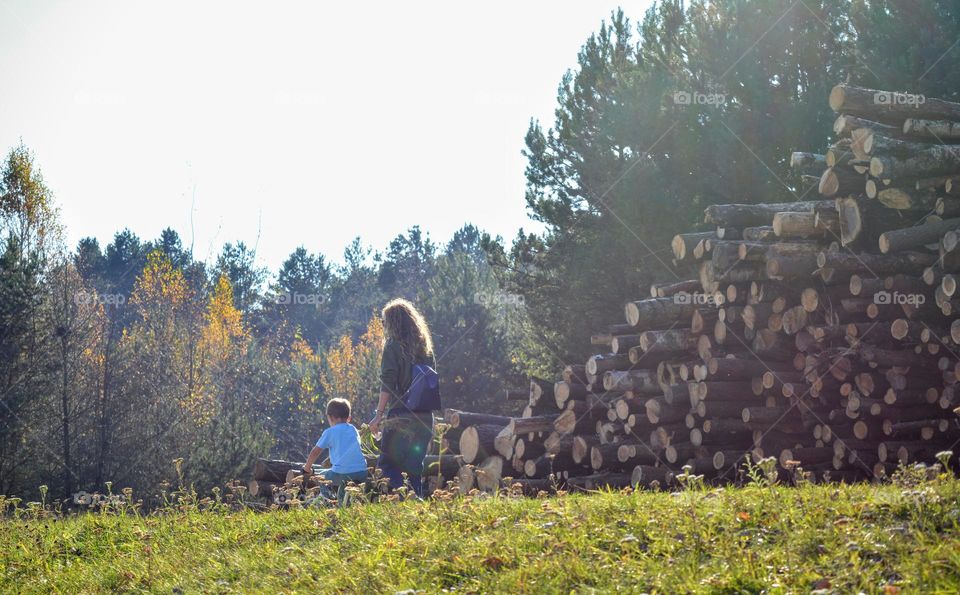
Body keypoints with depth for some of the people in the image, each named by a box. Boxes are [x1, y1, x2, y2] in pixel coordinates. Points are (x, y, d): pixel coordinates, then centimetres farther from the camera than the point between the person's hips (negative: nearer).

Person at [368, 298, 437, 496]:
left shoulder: (393, 345, -5)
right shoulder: (424, 346, 14)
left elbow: (387, 383, -12)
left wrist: (379, 414, -12)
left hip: (401, 414, -7)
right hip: (425, 416, 7)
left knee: (386, 464, -4)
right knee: (414, 465, 15)